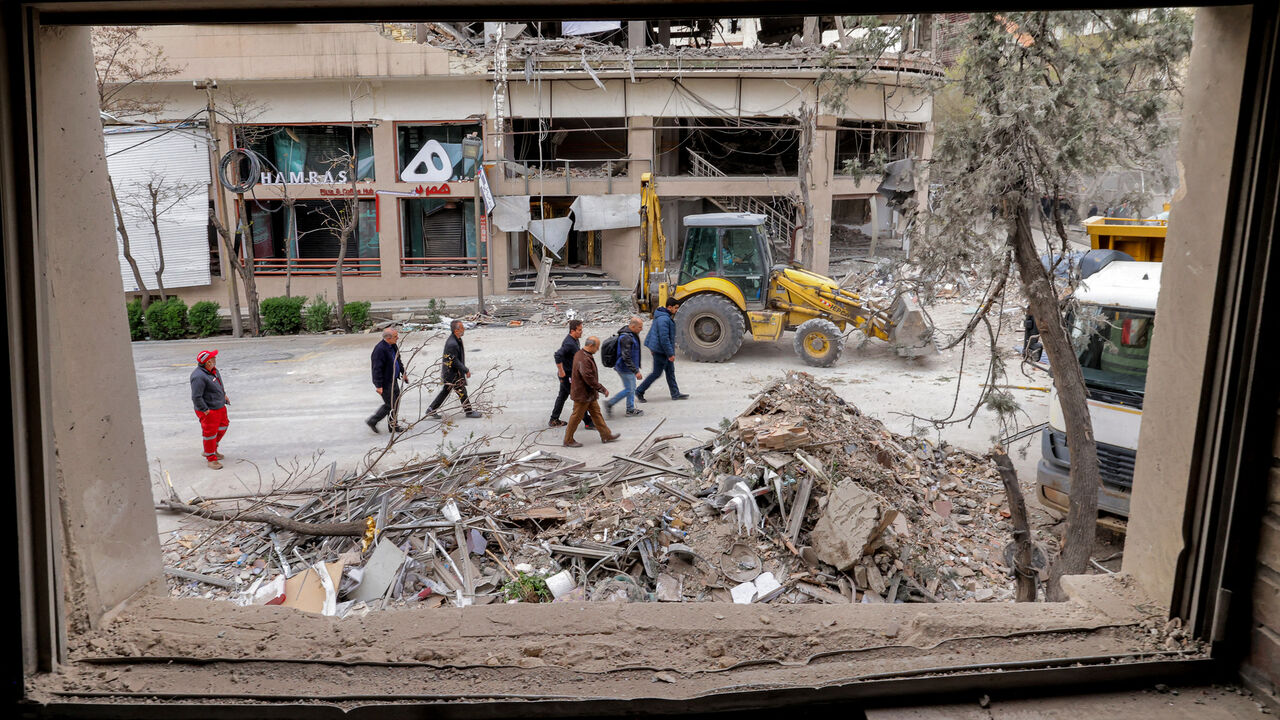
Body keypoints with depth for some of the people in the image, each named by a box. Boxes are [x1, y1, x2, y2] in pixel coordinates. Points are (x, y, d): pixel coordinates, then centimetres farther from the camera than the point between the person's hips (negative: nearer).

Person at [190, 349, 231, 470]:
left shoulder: (213, 370, 3)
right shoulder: (199, 376, -27)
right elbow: (196, 397, -26)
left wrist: (224, 395, 19)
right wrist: (205, 410, -22)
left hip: (219, 406, 10)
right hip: (209, 411, -10)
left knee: (222, 427, 23)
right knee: (210, 433, 0)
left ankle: (213, 450, 42)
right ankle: (211, 459, 14)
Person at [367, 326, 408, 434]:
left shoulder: (393, 346, 4)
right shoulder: (380, 349, -25)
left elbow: (398, 360, 21)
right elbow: (377, 369, -25)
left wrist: (403, 373, 24)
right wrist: (379, 385, -24)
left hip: (393, 380, 10)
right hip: (385, 383, -10)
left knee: (396, 402, 16)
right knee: (391, 404, -2)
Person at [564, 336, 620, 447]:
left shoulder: (581, 354, 7)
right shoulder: (584, 360, -28)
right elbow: (589, 379, -29)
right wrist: (602, 389, -20)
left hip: (589, 394, 11)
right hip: (582, 394, -11)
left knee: (596, 412, 17)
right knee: (576, 417, 2)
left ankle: (606, 435, 26)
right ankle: (568, 440, 13)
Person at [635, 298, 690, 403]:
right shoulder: (664, 319, -23)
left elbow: (652, 330, 20)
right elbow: (664, 338, -26)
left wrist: (651, 347, 25)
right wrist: (670, 353, -22)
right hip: (660, 351, -10)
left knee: (670, 371, 14)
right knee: (656, 373, -1)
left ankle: (675, 393, 21)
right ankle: (639, 391, 9)